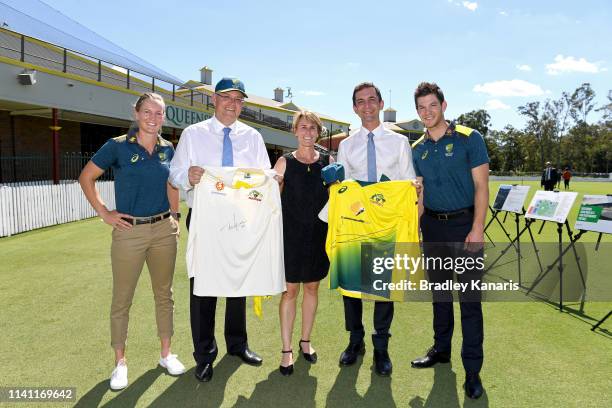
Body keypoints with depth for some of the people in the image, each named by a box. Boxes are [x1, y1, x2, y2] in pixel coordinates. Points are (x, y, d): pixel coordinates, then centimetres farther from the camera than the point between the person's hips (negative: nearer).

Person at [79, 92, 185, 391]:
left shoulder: (167, 149, 5)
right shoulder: (118, 146, -7)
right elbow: (86, 177, 1)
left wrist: (174, 216, 11)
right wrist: (103, 213, -4)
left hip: (164, 230, 4)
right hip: (129, 231, -3)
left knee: (164, 294, 12)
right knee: (122, 299, 6)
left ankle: (166, 354, 28)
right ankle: (120, 362, 23)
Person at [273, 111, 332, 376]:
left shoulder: (328, 161, 5)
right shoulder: (285, 162, 0)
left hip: (319, 234, 2)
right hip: (291, 234, -2)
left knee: (312, 287, 13)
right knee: (290, 289, 2)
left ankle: (306, 341, 30)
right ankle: (287, 350, 15)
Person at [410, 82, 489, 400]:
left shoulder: (469, 138, -5)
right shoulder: (417, 149, 9)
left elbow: (481, 186, -8)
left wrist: (477, 229, -16)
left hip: (464, 224, -4)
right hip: (433, 226, 5)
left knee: (469, 297, -1)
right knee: (439, 290, 15)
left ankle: (472, 370, 9)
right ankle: (441, 349, 30)